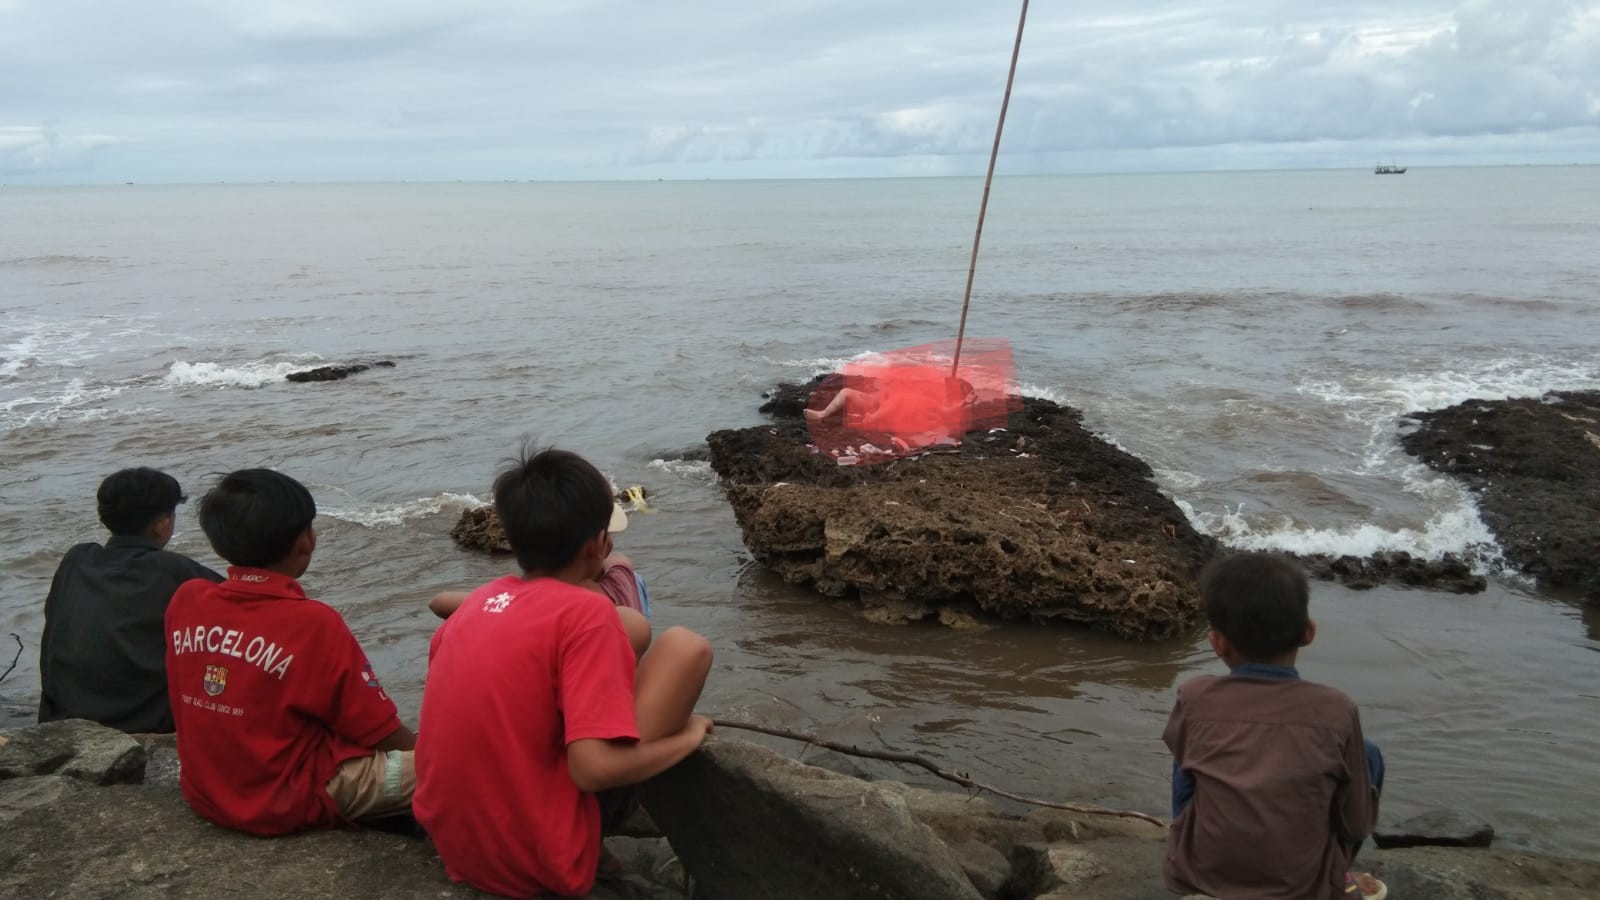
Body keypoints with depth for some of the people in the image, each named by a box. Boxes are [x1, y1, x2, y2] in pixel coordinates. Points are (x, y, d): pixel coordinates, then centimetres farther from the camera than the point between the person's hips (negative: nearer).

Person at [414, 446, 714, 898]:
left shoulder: (475, 602, 4)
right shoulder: (586, 612, -17)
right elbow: (595, 768, -25)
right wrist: (688, 736, -7)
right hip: (542, 859, -7)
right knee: (685, 646, -3)